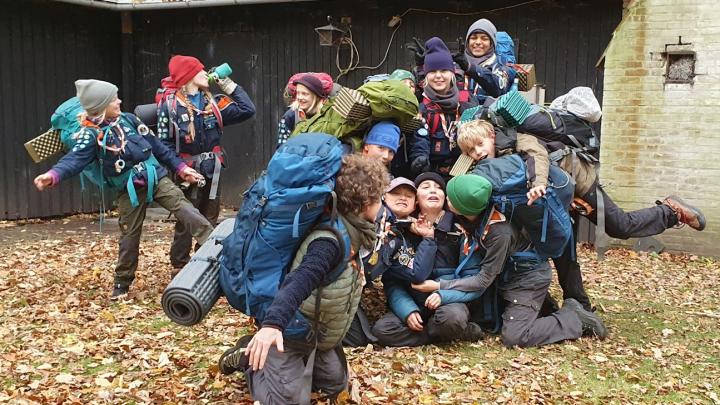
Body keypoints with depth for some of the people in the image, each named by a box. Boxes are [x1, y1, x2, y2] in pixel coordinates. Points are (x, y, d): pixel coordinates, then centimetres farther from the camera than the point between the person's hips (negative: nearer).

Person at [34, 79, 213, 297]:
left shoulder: (128, 119, 4)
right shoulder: (92, 134, -9)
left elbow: (157, 145, 9)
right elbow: (75, 159, -23)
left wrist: (180, 167, 9)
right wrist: (54, 174, -44)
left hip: (156, 178, 2)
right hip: (129, 190, -2)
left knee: (185, 209, -14)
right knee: (130, 235, 6)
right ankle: (122, 282, 22)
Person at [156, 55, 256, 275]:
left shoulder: (213, 102, 7)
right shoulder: (170, 104, -8)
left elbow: (247, 110, 2)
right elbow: (164, 143, -10)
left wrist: (228, 84, 3)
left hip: (212, 174, 5)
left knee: (210, 224, 13)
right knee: (185, 225, 4)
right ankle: (179, 269, 15)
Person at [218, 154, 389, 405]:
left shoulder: (352, 233, -4)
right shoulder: (330, 241, -33)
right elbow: (299, 282, -46)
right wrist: (272, 324, -56)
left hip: (317, 332, 9)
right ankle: (249, 357, 14)